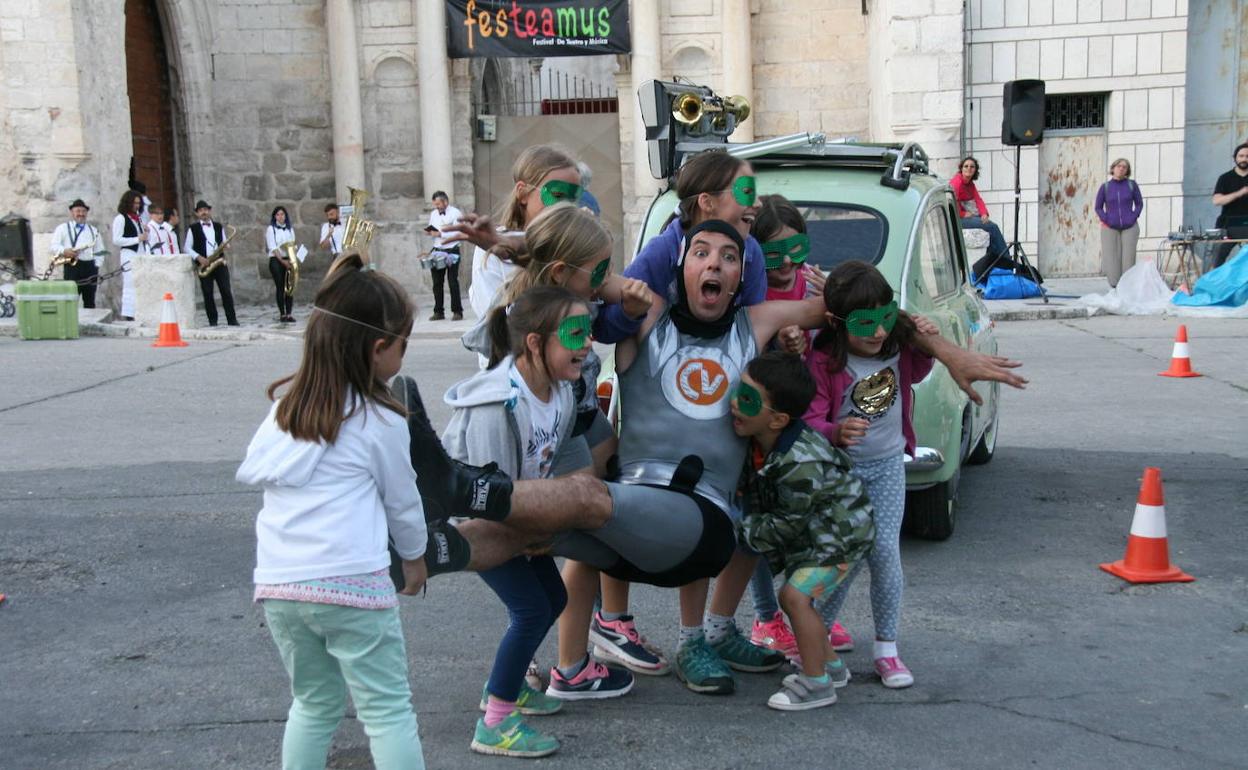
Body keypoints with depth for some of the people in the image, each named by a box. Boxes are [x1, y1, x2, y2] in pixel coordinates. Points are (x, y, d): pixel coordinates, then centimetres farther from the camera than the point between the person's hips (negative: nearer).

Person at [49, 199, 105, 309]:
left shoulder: (93, 230, 20)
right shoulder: (62, 228, 9)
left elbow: (99, 250, 17)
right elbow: (54, 246, 1)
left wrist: (97, 265, 2)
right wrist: (64, 251, -20)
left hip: (90, 268, 4)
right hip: (71, 267, -4)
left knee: (90, 302, 5)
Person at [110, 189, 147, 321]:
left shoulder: (138, 219, 20)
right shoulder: (121, 218, -1)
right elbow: (116, 240, -10)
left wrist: (146, 233, 5)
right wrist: (137, 239, -12)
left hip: (141, 255, 7)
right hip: (129, 255, -7)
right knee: (130, 287, -9)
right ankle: (127, 316, -8)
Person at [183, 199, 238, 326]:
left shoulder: (219, 226, 14)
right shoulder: (193, 229, 4)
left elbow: (224, 243, 18)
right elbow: (186, 248, 2)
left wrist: (225, 246, -6)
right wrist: (198, 257, -12)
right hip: (204, 264, -2)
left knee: (226, 291, -5)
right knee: (207, 293, -1)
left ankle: (231, 319, -1)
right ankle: (212, 320, 6)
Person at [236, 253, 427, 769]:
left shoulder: (286, 404, 10)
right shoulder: (381, 423, -3)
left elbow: (252, 472, 13)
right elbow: (402, 500, 7)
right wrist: (415, 556, 26)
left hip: (278, 584, 6)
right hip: (352, 583, -5)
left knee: (314, 704, 22)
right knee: (388, 712, 2)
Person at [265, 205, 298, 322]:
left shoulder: (290, 229, 13)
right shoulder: (271, 229, 1)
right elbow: (272, 248, -6)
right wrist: (282, 261, -15)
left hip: (288, 261, 3)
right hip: (276, 260, -3)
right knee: (280, 287, -6)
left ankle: (289, 314, -1)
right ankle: (282, 314, -2)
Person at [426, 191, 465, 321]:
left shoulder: (455, 213, -6)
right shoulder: (433, 214, 14)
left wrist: (441, 233, -19)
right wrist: (429, 232, -3)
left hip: (452, 251, -6)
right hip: (437, 251, 6)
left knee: (453, 281, -4)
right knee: (437, 282, 6)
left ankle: (457, 311, 3)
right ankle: (438, 312, 13)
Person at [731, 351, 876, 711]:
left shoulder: (800, 464, -35)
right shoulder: (757, 441, -10)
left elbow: (787, 526, -24)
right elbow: (752, 491, 12)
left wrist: (743, 528, -16)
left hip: (839, 533, -9)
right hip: (809, 533, 9)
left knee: (795, 595, -17)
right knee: (800, 596, 15)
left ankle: (816, 684, -3)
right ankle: (831, 664, 35)